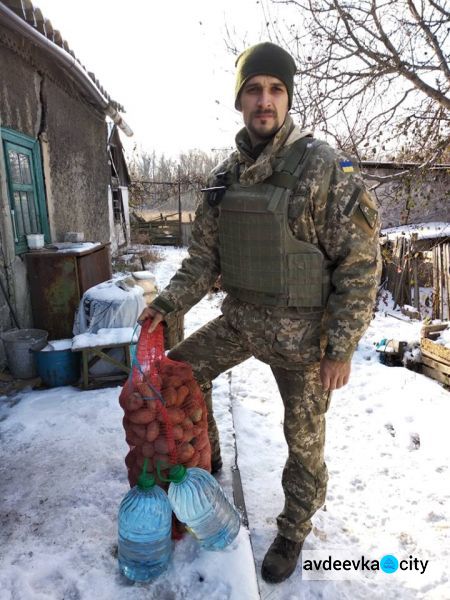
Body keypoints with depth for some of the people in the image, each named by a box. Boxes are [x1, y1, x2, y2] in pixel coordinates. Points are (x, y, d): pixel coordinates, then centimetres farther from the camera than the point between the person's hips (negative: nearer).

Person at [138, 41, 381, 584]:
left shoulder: (325, 167, -14)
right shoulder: (224, 177, 3)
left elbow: (360, 261, -14)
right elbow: (205, 254, 9)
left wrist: (342, 346, -15)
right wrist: (168, 303, -3)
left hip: (301, 330, -5)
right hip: (239, 318, 5)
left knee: (304, 439, 10)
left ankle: (293, 531, 38)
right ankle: (206, 457, 35)